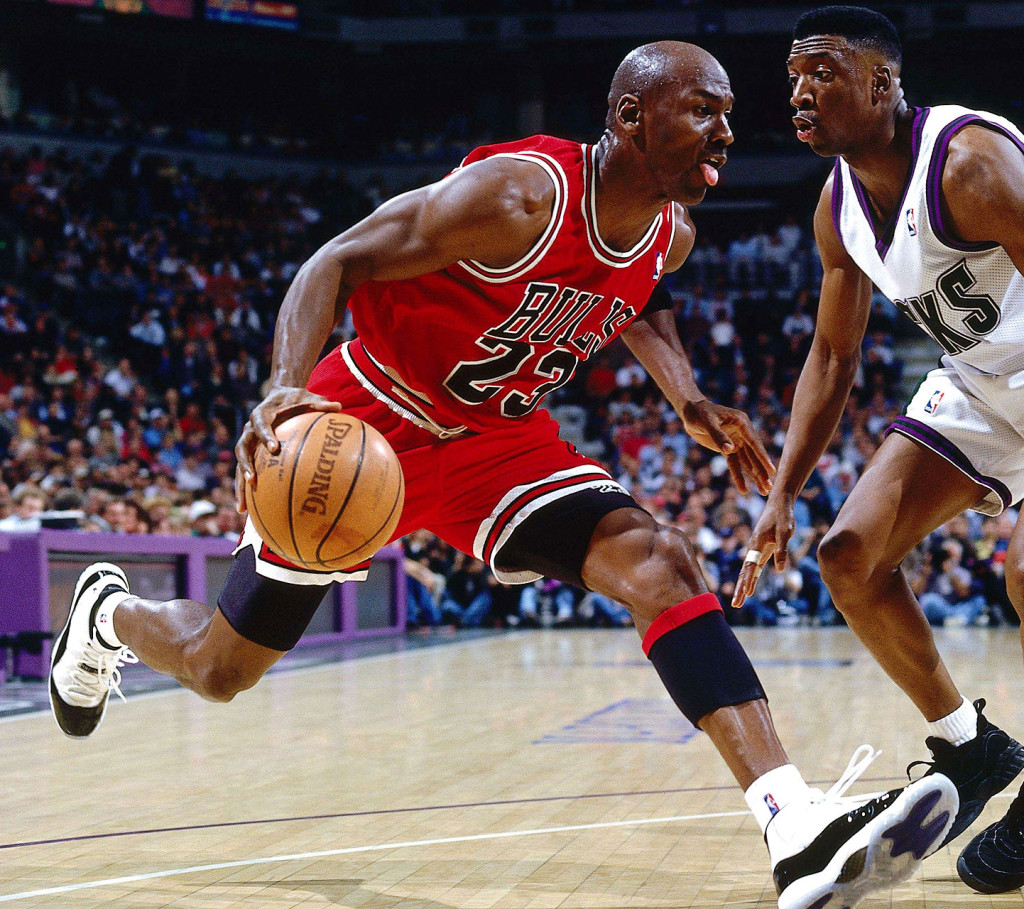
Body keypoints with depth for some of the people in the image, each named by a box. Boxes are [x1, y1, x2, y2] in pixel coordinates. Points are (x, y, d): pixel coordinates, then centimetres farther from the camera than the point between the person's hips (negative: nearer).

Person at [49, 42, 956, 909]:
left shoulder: (671, 235, -5)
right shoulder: (518, 194, -28)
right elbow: (339, 261, -24)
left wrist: (690, 401, 2)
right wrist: (287, 388, -41)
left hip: (497, 437, 5)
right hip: (371, 420, -5)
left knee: (657, 562, -20)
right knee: (220, 668, 6)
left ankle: (797, 828, -31)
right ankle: (110, 610, 43)